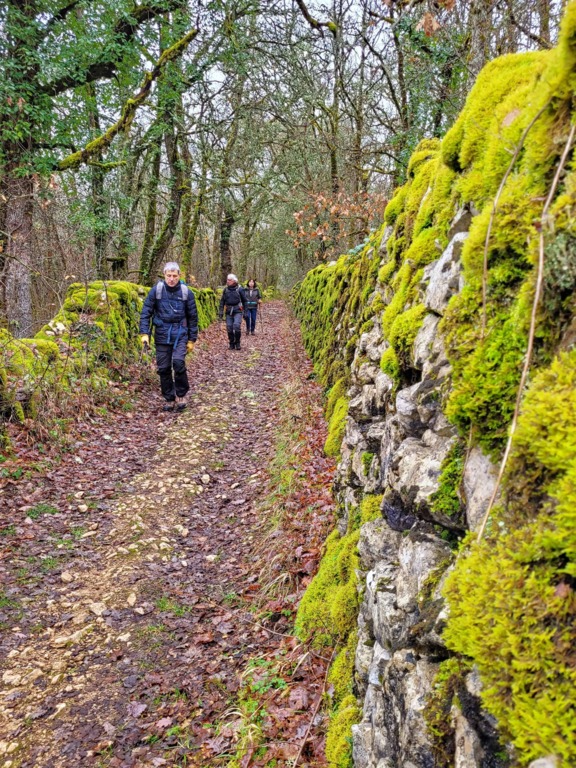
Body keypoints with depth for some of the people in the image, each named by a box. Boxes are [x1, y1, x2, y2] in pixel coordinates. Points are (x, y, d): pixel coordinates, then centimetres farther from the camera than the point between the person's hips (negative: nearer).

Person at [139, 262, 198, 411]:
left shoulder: (186, 292, -2)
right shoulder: (156, 290, -3)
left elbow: (192, 317, 6)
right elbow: (146, 312, 1)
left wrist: (192, 339, 7)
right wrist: (144, 333, -8)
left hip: (180, 334, -1)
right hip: (162, 335, 1)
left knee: (178, 362, -19)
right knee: (163, 368, 4)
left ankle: (181, 395, 2)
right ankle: (169, 399, 20)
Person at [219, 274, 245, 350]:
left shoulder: (240, 289, -1)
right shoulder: (226, 290, 7)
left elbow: (244, 300, 4)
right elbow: (222, 301, 12)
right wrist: (221, 311, 5)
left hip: (237, 311, -3)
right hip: (229, 311, 3)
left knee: (237, 326, -17)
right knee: (229, 327, 1)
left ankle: (237, 342, 1)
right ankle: (231, 343, 15)